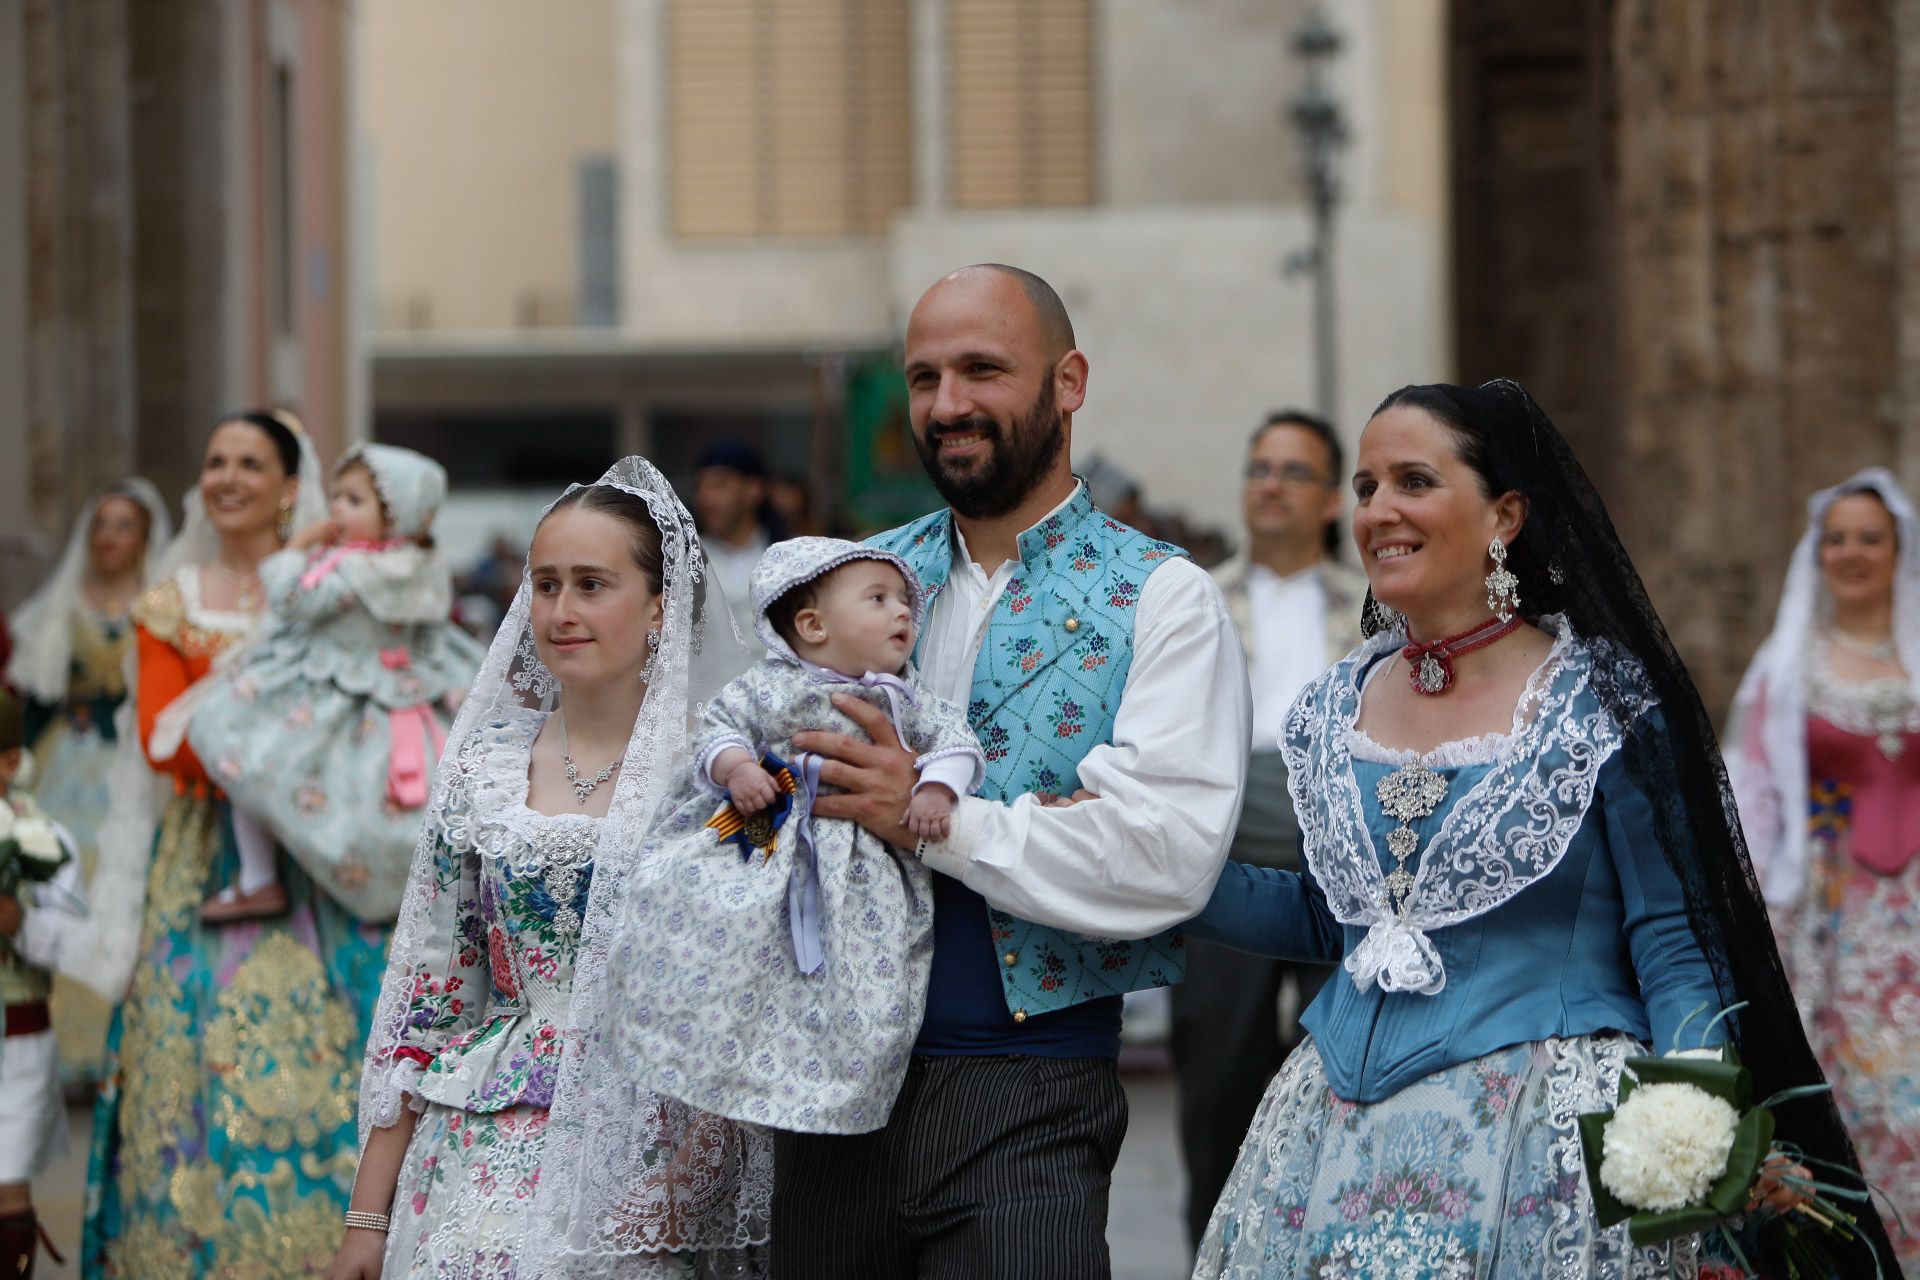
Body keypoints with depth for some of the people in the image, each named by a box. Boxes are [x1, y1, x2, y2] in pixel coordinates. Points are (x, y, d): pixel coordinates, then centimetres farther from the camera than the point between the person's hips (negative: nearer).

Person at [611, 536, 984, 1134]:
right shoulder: (768, 687, 2)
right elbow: (720, 724, 3)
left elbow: (953, 736, 5)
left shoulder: (904, 696, 9)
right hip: (761, 849, -1)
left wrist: (936, 788, -12)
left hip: (861, 864, 2)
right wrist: (733, 764, -16)